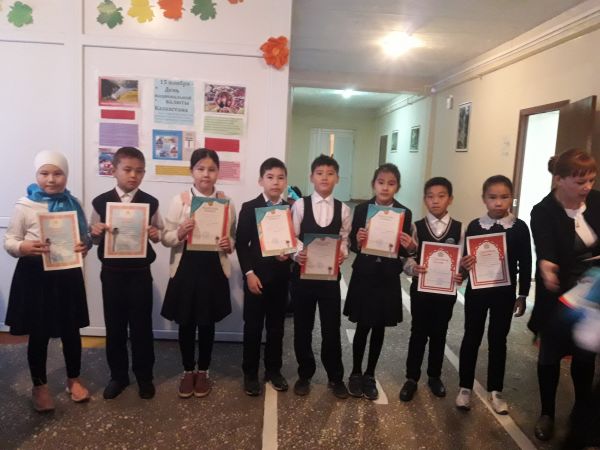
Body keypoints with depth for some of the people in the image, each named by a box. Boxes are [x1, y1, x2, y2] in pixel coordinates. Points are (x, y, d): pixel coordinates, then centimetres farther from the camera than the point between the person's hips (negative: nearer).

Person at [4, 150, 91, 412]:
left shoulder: (73, 204, 2)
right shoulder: (24, 206, -7)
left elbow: (85, 236, 10)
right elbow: (9, 241, -3)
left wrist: (85, 246, -12)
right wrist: (24, 248, -24)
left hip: (68, 274, 3)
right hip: (35, 275, -2)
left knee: (71, 331, 13)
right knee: (39, 334, 10)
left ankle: (73, 379, 34)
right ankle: (39, 385, 30)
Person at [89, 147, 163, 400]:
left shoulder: (150, 203, -2)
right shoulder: (101, 202, -1)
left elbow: (160, 234, 6)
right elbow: (94, 240, 6)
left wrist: (155, 234, -16)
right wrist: (95, 232, -16)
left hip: (140, 273, -1)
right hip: (111, 272, 1)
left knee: (141, 326, 7)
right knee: (114, 326, 11)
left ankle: (144, 376, 24)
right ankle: (118, 375, 29)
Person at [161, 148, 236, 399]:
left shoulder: (226, 202, 1)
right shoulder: (180, 200, -3)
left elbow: (234, 238, 9)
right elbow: (165, 238, -2)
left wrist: (229, 245, -13)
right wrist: (179, 233, -23)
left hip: (214, 269, 1)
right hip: (186, 268, 0)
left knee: (207, 323, 12)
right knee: (186, 323, 11)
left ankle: (203, 371, 32)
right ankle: (188, 371, 32)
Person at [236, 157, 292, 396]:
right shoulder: (249, 208, -3)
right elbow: (241, 244, -5)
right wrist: (249, 273, -12)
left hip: (281, 276, 3)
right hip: (256, 275, -2)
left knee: (276, 326, 13)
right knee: (253, 326, 7)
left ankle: (273, 370, 29)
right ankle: (250, 373, 22)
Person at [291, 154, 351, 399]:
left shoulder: (343, 209, 2)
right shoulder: (300, 205, -3)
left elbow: (345, 240, 3)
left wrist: (342, 254, -17)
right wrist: (298, 253, -23)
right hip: (303, 272, 0)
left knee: (332, 328, 9)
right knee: (302, 327, 12)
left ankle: (335, 377, 29)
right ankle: (305, 375, 31)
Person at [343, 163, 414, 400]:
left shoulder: (405, 213, -2)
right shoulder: (361, 210, -4)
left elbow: (405, 251, 1)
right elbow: (353, 246, -3)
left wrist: (410, 247, -21)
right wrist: (358, 241, -24)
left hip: (388, 279, 1)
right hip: (364, 276, -1)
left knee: (379, 328, 12)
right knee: (362, 327, 6)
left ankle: (370, 375, 29)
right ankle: (355, 373, 26)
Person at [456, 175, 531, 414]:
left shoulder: (520, 228, -5)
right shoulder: (474, 226, -5)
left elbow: (525, 264, 0)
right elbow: (465, 258, 0)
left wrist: (522, 295, 0)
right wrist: (464, 264, -23)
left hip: (504, 292, 0)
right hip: (476, 290, 0)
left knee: (498, 340, 12)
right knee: (472, 337, 10)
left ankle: (495, 391, 28)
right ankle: (465, 387, 24)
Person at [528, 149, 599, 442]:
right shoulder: (543, 213, -20)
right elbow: (545, 253, -32)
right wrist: (546, 269, -53)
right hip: (559, 297, -4)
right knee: (551, 355, 10)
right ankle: (547, 414, 29)